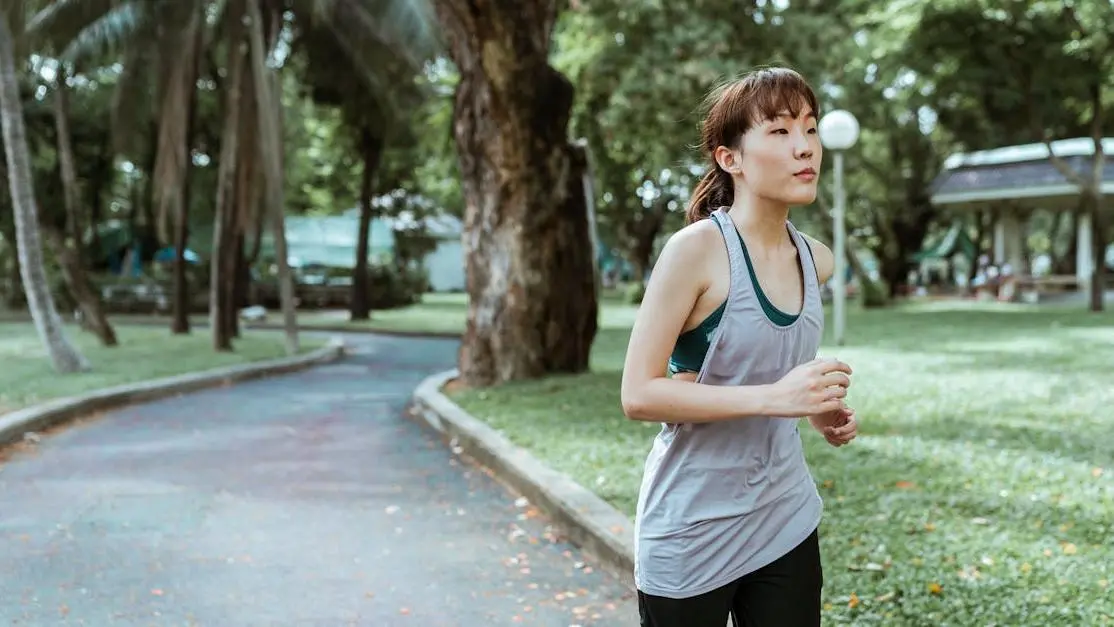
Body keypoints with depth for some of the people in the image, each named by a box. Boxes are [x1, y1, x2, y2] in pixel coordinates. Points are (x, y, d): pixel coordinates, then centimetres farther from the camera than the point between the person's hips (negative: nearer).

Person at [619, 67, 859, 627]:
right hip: (693, 532, -6)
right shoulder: (696, 249, -16)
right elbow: (639, 394, -19)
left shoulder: (816, 261, 4)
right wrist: (774, 397, -26)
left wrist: (817, 407, 2)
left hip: (786, 521, 6)